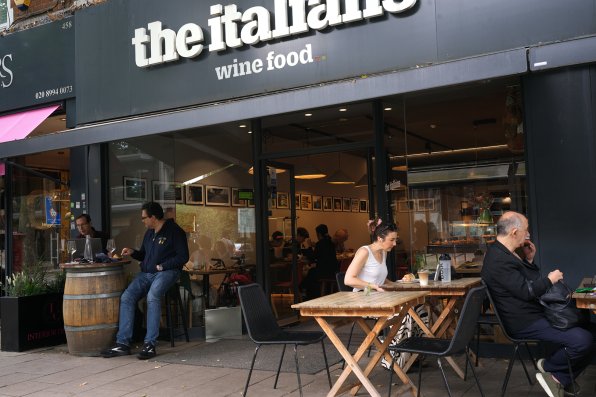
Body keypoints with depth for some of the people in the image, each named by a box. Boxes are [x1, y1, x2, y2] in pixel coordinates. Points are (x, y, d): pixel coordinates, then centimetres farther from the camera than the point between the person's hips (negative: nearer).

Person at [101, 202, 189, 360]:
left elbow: (183, 257, -10)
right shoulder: (149, 233, 18)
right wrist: (133, 252, 8)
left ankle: (150, 344, -31)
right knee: (126, 297, -15)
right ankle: (123, 343, -14)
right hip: (146, 273, 7)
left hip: (166, 272, -7)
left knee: (152, 296, -34)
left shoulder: (174, 231, -6)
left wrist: (162, 266, -13)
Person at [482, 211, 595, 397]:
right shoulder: (499, 259, -22)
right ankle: (548, 366, 4)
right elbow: (527, 291, -24)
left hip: (535, 314, 11)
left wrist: (529, 259, 7)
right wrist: (549, 279, -8)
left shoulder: (505, 253, 12)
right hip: (526, 324, -11)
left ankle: (559, 379, 7)